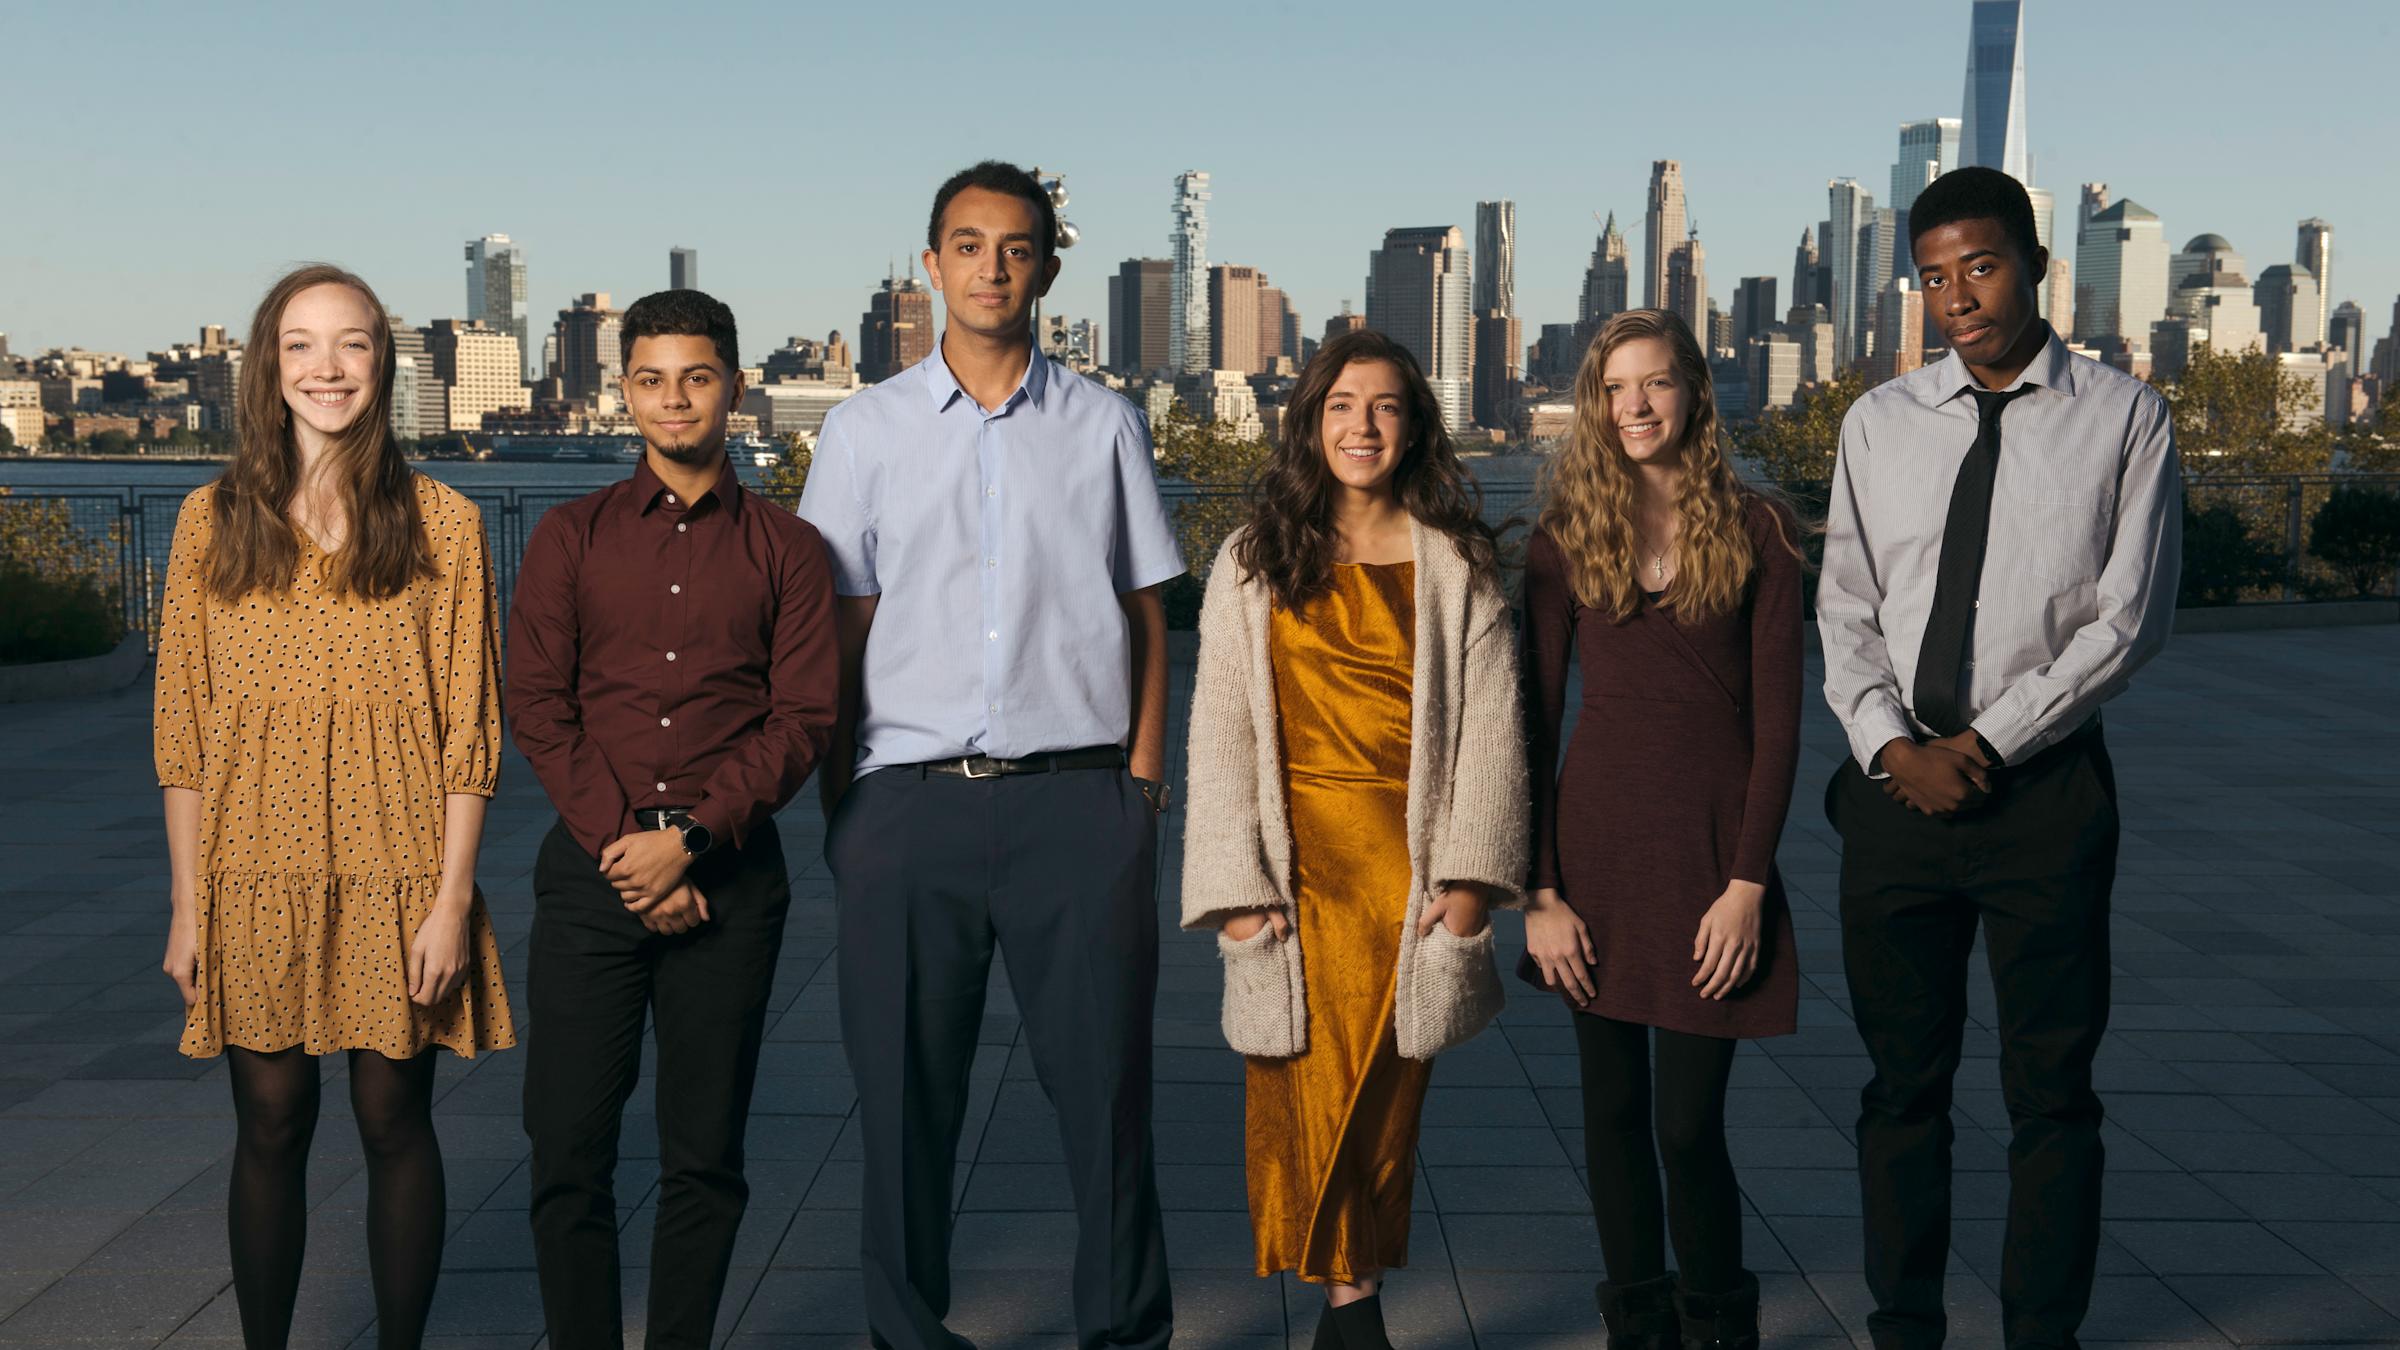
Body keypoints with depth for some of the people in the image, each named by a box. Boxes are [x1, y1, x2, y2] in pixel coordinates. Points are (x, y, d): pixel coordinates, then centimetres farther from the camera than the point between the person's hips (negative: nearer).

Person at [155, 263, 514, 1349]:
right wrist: (188, 903, 2)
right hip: (257, 869, 1)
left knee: (394, 1123, 6)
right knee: (270, 1127, 7)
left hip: (393, 872, -1)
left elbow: (470, 729, -1)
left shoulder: (441, 524, 1)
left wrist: (453, 897, -7)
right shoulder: (213, 521, 5)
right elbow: (183, 730, 5)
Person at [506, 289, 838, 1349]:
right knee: (567, 1144, -1)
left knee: (705, 1154, 5)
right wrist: (622, 846, -9)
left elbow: (803, 721, -1)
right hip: (591, 866, 1)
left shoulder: (785, 549, 7)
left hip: (729, 873, 0)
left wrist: (688, 842, -11)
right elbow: (537, 708, 3)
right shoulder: (570, 538, 10)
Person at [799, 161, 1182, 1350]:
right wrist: (837, 807, 1)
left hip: (1076, 799, 0)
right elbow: (839, 630, 7)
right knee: (904, 1091, 7)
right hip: (908, 802, 0)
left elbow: (1145, 616, 10)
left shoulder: (1103, 425, 10)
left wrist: (1141, 783, 2)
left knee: (1104, 1079, 2)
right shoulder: (865, 429, 9)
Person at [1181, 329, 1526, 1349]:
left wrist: (1469, 870, -7)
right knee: (1301, 1086, -3)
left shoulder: (1455, 565, 6)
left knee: (1387, 1091, 4)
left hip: (1410, 865, 0)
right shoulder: (1253, 563, 6)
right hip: (1296, 862, 0)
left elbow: (1490, 722, 2)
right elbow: (1221, 731, 2)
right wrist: (1237, 886, -6)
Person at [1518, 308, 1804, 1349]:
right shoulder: (1563, 538, 4)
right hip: (1597, 842, 2)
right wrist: (1539, 892, -3)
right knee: (1614, 1113, 9)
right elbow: (1534, 723, 3)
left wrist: (1750, 883, -9)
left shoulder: (1755, 530, 1)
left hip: (1712, 845, -2)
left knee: (1689, 1125, -3)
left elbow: (1777, 719, -1)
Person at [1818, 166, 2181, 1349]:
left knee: (2053, 1090, 4)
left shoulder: (2124, 419, 0)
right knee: (1903, 1081, 10)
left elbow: (2130, 618, -6)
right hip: (1895, 782, 3)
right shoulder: (1879, 423, 9)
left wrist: (1984, 743, -11)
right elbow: (1844, 609, 8)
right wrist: (1895, 748, -7)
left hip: (2046, 786, -3)